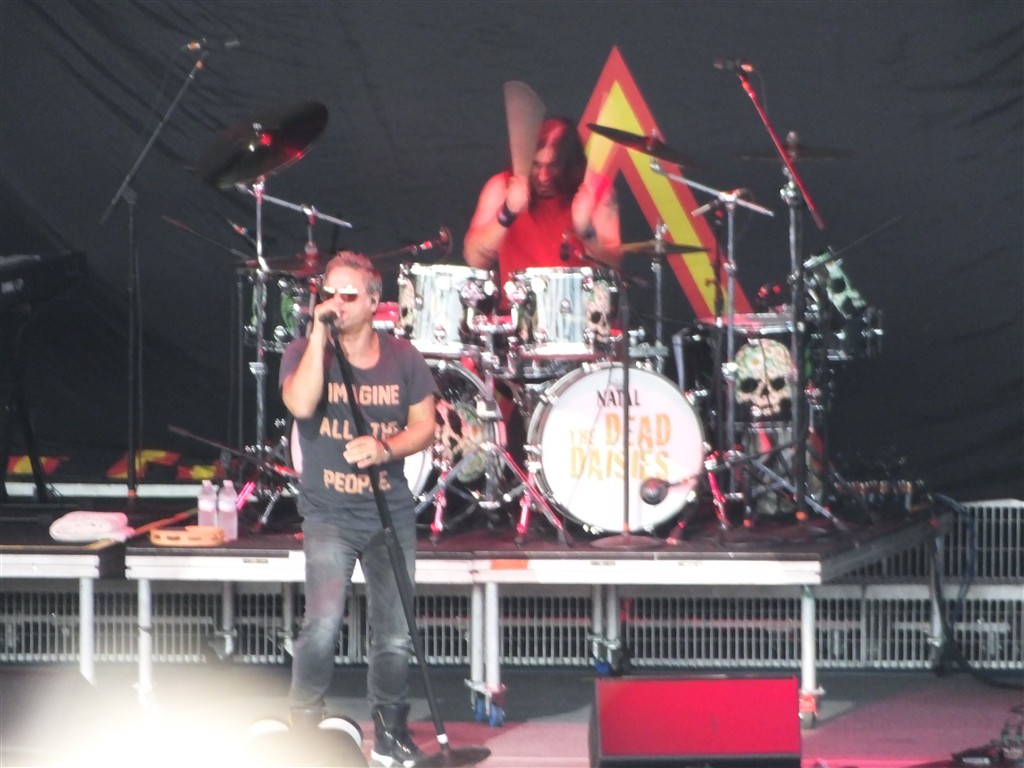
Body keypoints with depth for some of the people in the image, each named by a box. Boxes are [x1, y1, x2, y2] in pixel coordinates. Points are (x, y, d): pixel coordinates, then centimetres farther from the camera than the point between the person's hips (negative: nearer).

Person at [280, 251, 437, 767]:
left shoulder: (402, 358, 3)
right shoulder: (305, 353, -4)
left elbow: (425, 428, 5)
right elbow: (301, 404, -24)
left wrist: (385, 448, -15)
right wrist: (320, 334, -23)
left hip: (391, 513, 3)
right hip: (329, 513, -3)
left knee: (395, 635, 6)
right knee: (323, 623, -20)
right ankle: (303, 725, -5)